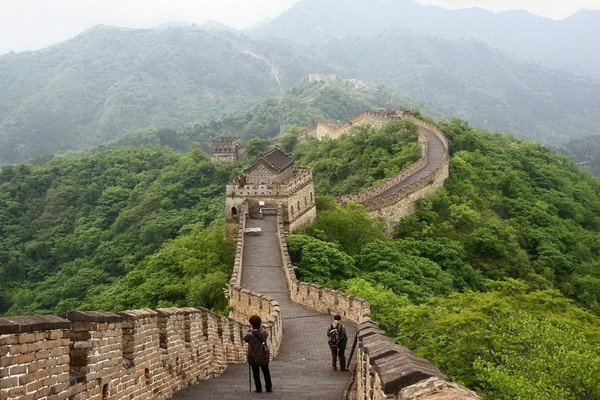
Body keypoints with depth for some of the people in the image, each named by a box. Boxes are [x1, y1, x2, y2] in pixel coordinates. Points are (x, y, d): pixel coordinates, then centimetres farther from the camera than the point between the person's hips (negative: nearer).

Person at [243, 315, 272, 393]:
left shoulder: (249, 335, -23)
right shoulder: (263, 332, -12)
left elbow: (245, 339, 0)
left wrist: (250, 330, 4)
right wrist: (259, 327, 17)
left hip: (254, 357, -3)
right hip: (263, 357, 3)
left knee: (256, 373, 12)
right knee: (266, 372, 17)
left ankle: (258, 389, 16)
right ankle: (268, 388, 21)